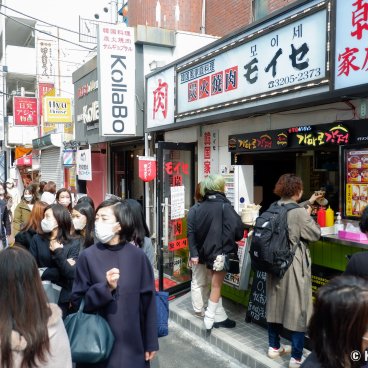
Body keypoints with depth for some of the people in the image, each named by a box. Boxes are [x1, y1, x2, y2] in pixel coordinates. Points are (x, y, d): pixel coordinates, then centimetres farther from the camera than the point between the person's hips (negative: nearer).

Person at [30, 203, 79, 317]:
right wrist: (60, 271, -15)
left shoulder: (73, 243, -7)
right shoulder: (37, 239, -2)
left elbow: (71, 274, -15)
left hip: (61, 298, -1)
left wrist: (58, 252, -17)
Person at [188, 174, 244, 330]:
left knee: (215, 283, 18)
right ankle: (210, 318, 14)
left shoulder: (200, 207, 1)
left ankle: (220, 316, 26)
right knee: (216, 285, 6)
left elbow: (191, 231, 0)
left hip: (207, 251, 6)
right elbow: (237, 229, -19)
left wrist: (194, 253, 2)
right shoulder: (224, 206, -15)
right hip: (221, 251, -6)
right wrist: (234, 239, 2)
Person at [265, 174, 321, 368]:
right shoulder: (300, 213, -19)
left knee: (275, 304, 18)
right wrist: (309, 214, 5)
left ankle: (274, 347, 33)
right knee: (298, 309, 4)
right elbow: (315, 235, -8)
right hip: (294, 266, -7)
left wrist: (307, 203, 31)